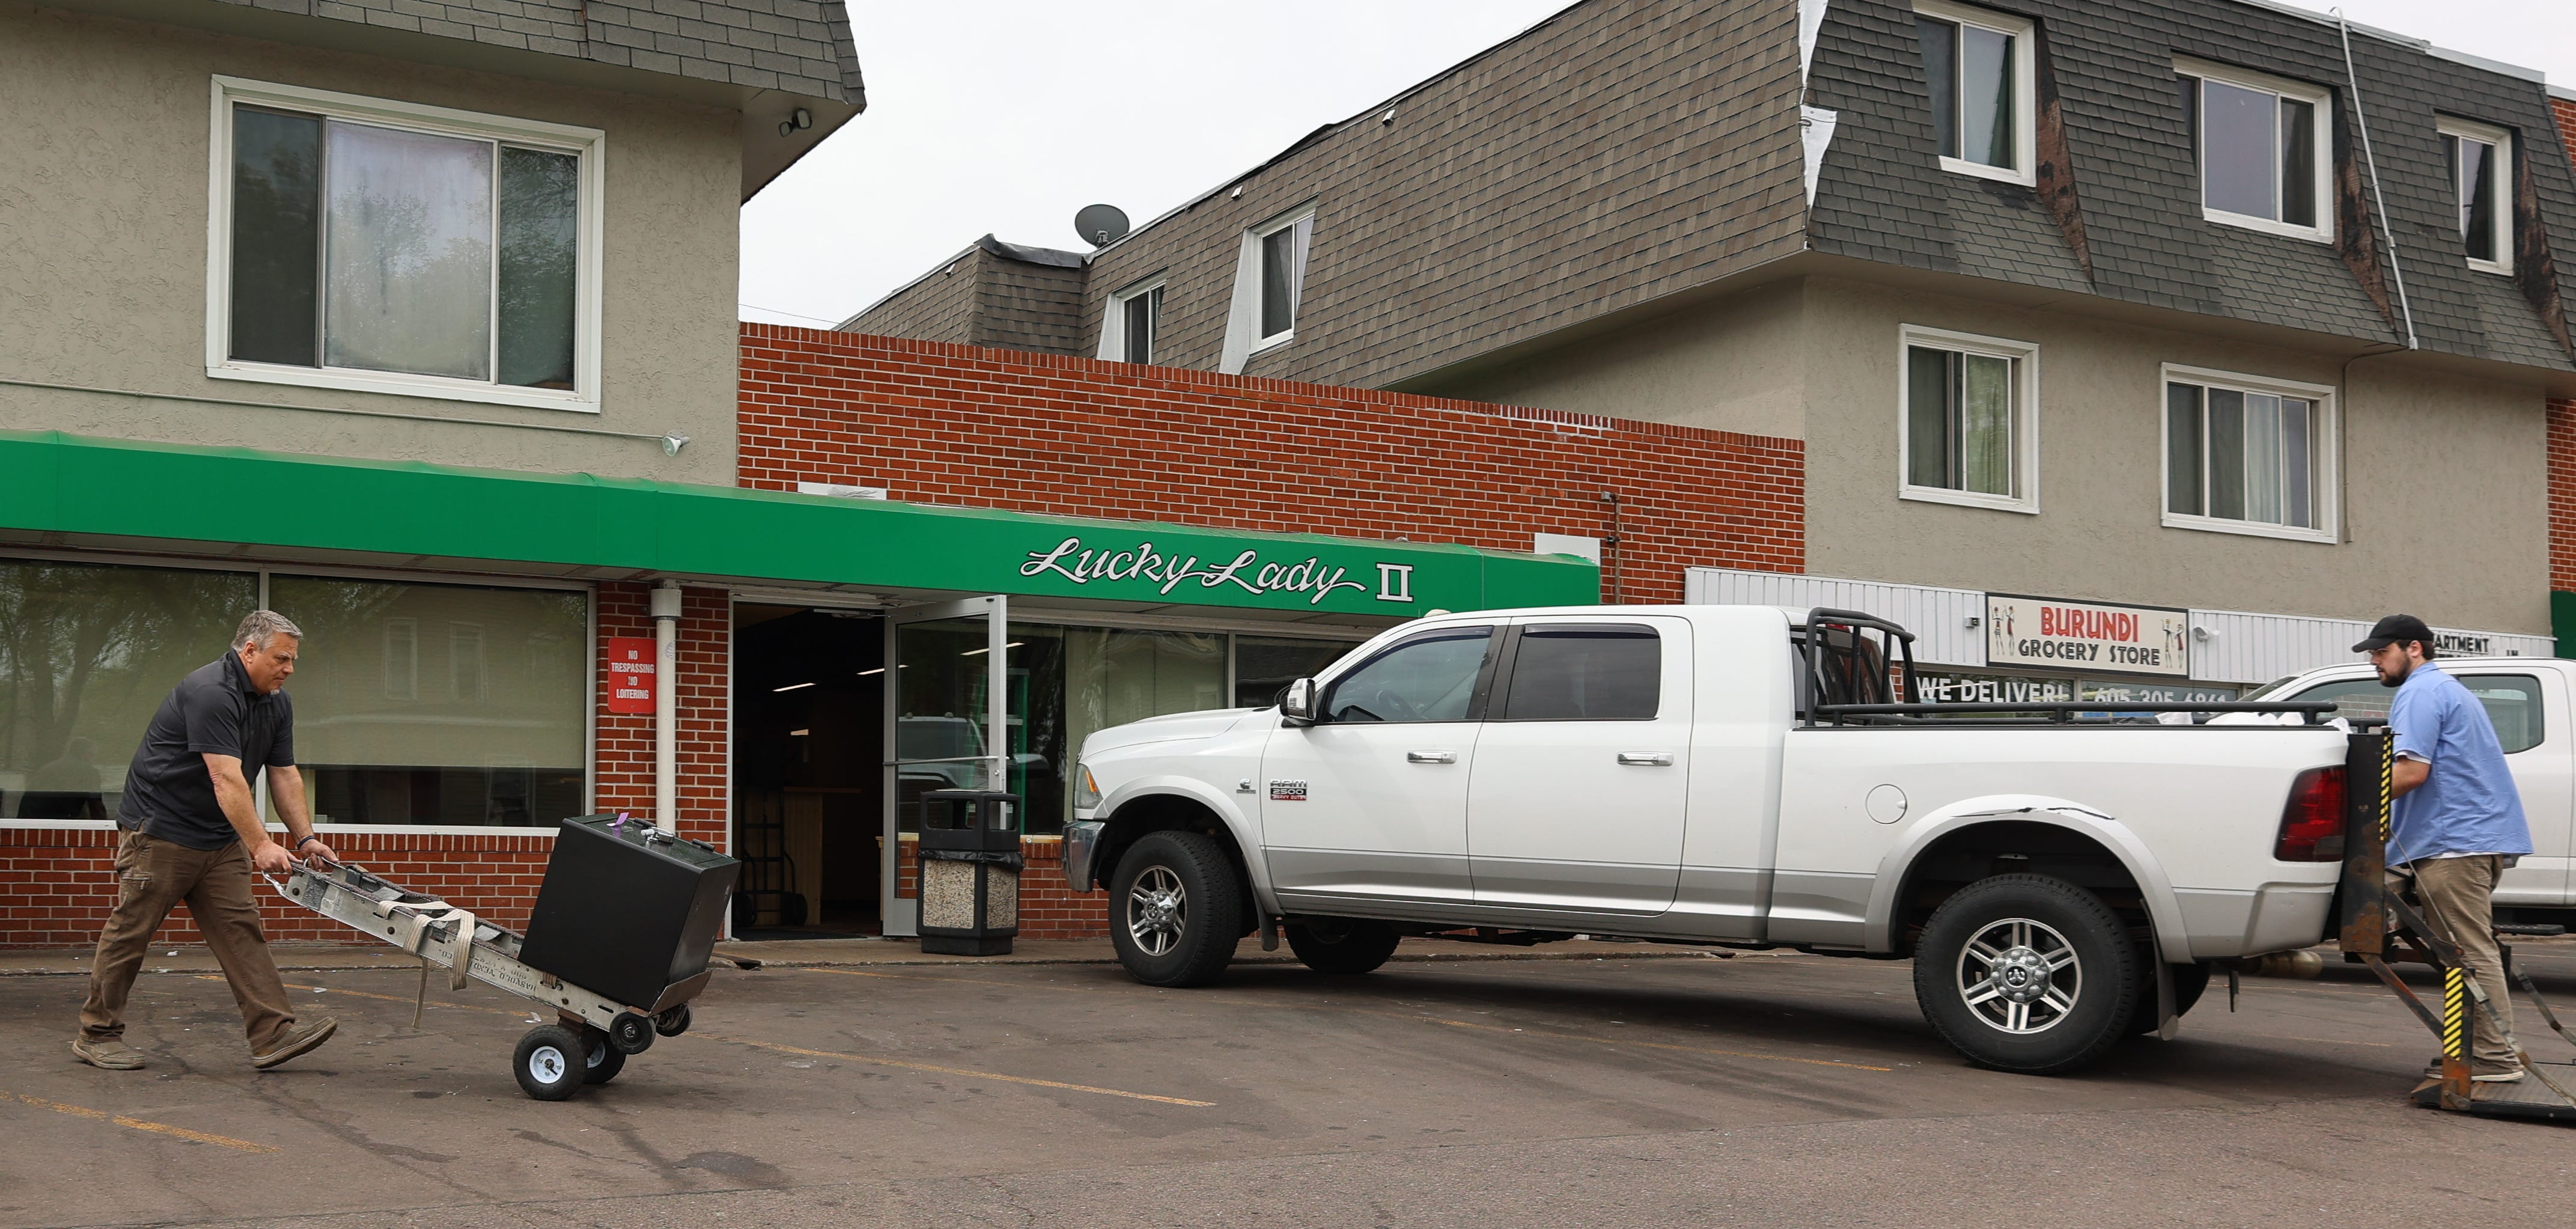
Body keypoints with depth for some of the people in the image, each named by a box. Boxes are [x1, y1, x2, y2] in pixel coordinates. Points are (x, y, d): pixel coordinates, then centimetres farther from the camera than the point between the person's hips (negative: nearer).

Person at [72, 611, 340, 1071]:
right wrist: (260, 845, -31)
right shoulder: (211, 692, -24)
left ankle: (273, 1034, -6)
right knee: (131, 929, 2)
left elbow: (285, 775, 9)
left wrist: (306, 839, 1)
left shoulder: (276, 704, 5)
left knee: (240, 929, -1)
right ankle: (97, 1035, 15)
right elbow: (226, 779, -29)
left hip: (218, 837, 8)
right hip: (160, 827, -8)